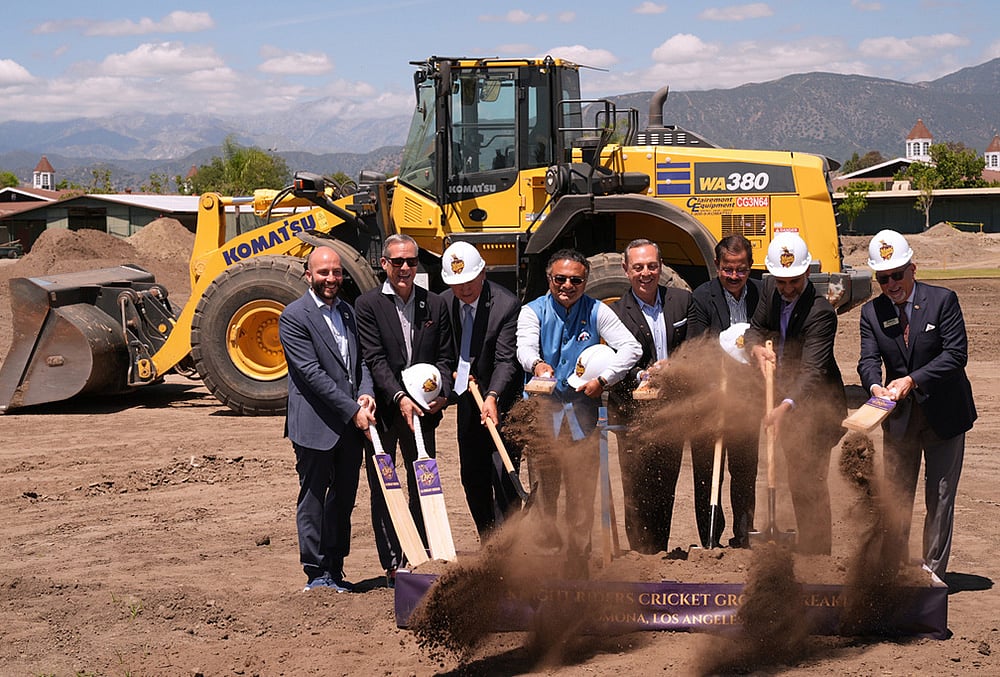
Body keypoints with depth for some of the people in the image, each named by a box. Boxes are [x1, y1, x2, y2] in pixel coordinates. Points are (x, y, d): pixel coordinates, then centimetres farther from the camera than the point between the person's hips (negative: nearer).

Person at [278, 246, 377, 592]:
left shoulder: (347, 311, 14)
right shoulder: (294, 316, -10)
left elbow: (360, 359, 14)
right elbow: (312, 373, -16)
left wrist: (366, 394, -7)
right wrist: (352, 410, -18)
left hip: (352, 422, 7)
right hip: (316, 424, -7)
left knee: (344, 498, 13)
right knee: (314, 500, 3)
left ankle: (335, 570, 23)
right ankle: (317, 573, 11)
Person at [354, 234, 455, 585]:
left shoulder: (435, 305, 7)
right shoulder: (368, 304, -4)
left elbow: (444, 357, 7)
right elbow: (374, 359, -11)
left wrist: (442, 392, -11)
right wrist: (399, 397, -23)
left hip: (422, 410, 3)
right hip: (383, 410, -3)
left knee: (424, 488, 10)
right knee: (383, 490, 4)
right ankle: (392, 564, 11)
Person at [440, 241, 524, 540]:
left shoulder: (507, 305, -16)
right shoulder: (443, 303, 1)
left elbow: (506, 359, -22)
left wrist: (492, 397, -34)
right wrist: (450, 374, -3)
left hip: (501, 403, -6)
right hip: (467, 401, 6)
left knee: (502, 478, -10)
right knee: (472, 479, 11)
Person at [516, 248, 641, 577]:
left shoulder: (596, 312, 6)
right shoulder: (533, 311, 3)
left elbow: (631, 347, -1)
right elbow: (525, 346, -16)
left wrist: (603, 379, -13)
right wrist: (536, 364, -38)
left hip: (582, 416, 1)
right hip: (542, 413, -1)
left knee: (582, 493, 2)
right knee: (543, 489, 0)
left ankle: (577, 566, 10)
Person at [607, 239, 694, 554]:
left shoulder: (682, 300, 8)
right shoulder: (616, 313, -1)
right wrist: (642, 375, -22)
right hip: (634, 411, -3)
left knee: (665, 489, 7)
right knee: (636, 490, -4)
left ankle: (660, 554, 17)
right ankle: (642, 555, 4)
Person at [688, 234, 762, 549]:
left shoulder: (762, 293, 2)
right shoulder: (702, 297, -9)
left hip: (747, 399, 3)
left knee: (745, 470, 12)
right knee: (707, 473, 3)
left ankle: (743, 537, 24)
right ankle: (710, 542, 13)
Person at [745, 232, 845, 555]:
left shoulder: (821, 311, -27)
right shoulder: (770, 289, -4)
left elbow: (812, 370, -35)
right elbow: (756, 327, 6)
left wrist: (785, 407, -50)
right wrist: (757, 348, -18)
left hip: (816, 404, -8)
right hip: (786, 398, 8)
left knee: (808, 482, -9)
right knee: (798, 479, 19)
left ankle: (816, 553, -1)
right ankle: (808, 546, 34)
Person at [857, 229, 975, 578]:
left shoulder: (942, 300, -10)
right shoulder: (872, 312, -1)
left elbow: (956, 353, -17)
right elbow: (869, 359, -9)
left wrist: (913, 380, -27)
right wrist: (876, 386, -32)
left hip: (943, 414, -3)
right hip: (899, 416, 3)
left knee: (940, 497, 4)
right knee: (895, 496, 9)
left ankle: (932, 570, 15)